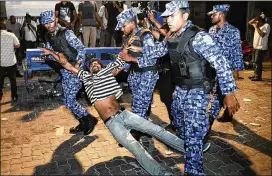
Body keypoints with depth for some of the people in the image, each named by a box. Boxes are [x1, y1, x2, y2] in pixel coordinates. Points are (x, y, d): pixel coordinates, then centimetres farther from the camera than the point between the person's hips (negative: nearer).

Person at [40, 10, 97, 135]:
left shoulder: (66, 33, -12)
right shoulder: (48, 37, 9)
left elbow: (81, 48, -13)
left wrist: (77, 64, -21)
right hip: (64, 71, 8)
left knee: (69, 101, -10)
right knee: (68, 101, 11)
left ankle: (90, 120, 8)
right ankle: (84, 123, 26)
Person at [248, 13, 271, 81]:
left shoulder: (267, 26, -11)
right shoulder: (257, 24, 12)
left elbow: (262, 34, -21)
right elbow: (249, 22, 18)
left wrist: (257, 27, -18)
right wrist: (255, 19, 3)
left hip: (261, 47, -9)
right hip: (255, 46, 9)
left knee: (258, 62, -10)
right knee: (255, 62, 14)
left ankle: (258, 77, -7)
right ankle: (255, 75, 24)